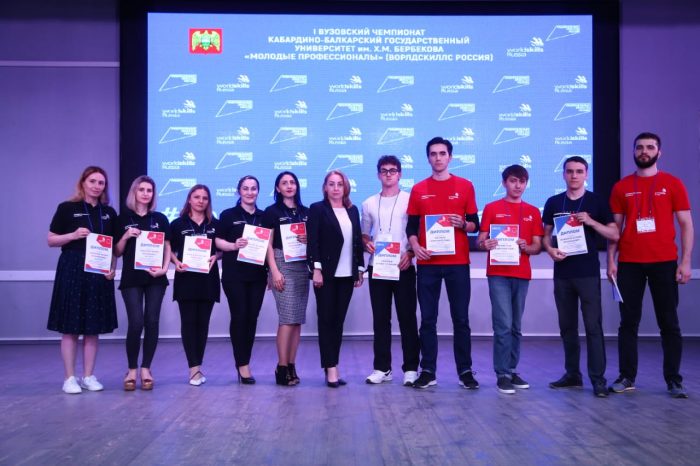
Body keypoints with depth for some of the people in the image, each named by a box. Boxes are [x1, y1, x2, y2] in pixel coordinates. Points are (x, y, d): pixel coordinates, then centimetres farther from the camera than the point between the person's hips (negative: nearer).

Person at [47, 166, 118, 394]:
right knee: (70, 326, -1)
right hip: (72, 271, -4)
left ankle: (88, 376, 15)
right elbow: (51, 240, 0)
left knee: (94, 326, 6)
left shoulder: (109, 213, 11)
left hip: (99, 273, 4)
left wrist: (112, 268, 0)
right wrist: (73, 235, -16)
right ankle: (70, 378, 7)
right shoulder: (67, 208, -1)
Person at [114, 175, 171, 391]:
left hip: (155, 278, 2)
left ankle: (146, 369, 12)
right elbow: (117, 252, 6)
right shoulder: (124, 218, 4)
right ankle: (132, 369, 8)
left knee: (152, 322, 1)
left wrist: (164, 268, -7)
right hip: (131, 278, -2)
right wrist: (126, 237, -12)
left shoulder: (160, 219, 8)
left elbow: (167, 248, 9)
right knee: (136, 323, -9)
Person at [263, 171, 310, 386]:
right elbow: (268, 244, -4)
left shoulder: (306, 212, 14)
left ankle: (292, 366, 10)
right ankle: (282, 368, -4)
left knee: (297, 319, 4)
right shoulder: (272, 212, 2)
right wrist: (275, 271, -13)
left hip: (302, 267, 5)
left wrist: (308, 239, -5)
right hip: (282, 265, -5)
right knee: (288, 318, -11)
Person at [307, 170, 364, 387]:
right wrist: (316, 269, -16)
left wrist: (360, 269, 8)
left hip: (347, 274, 4)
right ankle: (331, 368, 0)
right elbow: (312, 241, -8)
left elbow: (358, 241, 13)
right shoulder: (317, 209, 0)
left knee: (339, 320, 7)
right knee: (326, 320, -1)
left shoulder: (353, 210, 13)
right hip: (326, 273, -4)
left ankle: (333, 366, 14)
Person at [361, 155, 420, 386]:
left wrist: (410, 253, -15)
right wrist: (367, 244, -5)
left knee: (407, 318, -1)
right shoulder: (369, 203, 12)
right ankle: (382, 368, 13)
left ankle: (410, 368, 7)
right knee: (380, 319, 6)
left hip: (404, 267, -3)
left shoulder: (410, 200, 2)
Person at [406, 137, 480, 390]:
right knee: (428, 319, 4)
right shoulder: (418, 189, 8)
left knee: (461, 318, 3)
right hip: (428, 263, 1)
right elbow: (411, 226, 8)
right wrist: (415, 247, -11)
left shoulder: (465, 186, 5)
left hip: (458, 262, -1)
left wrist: (463, 224, -14)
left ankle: (465, 371, 12)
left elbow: (475, 224, 7)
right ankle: (428, 371, 12)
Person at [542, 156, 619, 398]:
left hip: (588, 273, -3)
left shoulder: (597, 202, 2)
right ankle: (572, 374, 20)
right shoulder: (553, 202, 8)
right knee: (567, 326, 10)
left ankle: (598, 378, 0)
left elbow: (614, 235, -1)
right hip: (562, 273, 3)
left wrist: (591, 221, -16)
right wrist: (549, 249, -8)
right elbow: (546, 233, 13)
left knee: (593, 326, -5)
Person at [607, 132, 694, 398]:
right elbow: (615, 227, 9)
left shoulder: (673, 184, 4)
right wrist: (611, 261, 1)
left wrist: (685, 261, -6)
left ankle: (674, 380, 10)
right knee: (628, 322, 4)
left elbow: (686, 224, 3)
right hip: (629, 263, 1)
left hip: (664, 262, -1)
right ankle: (627, 377, 11)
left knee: (669, 322, 3)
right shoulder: (621, 187, 8)